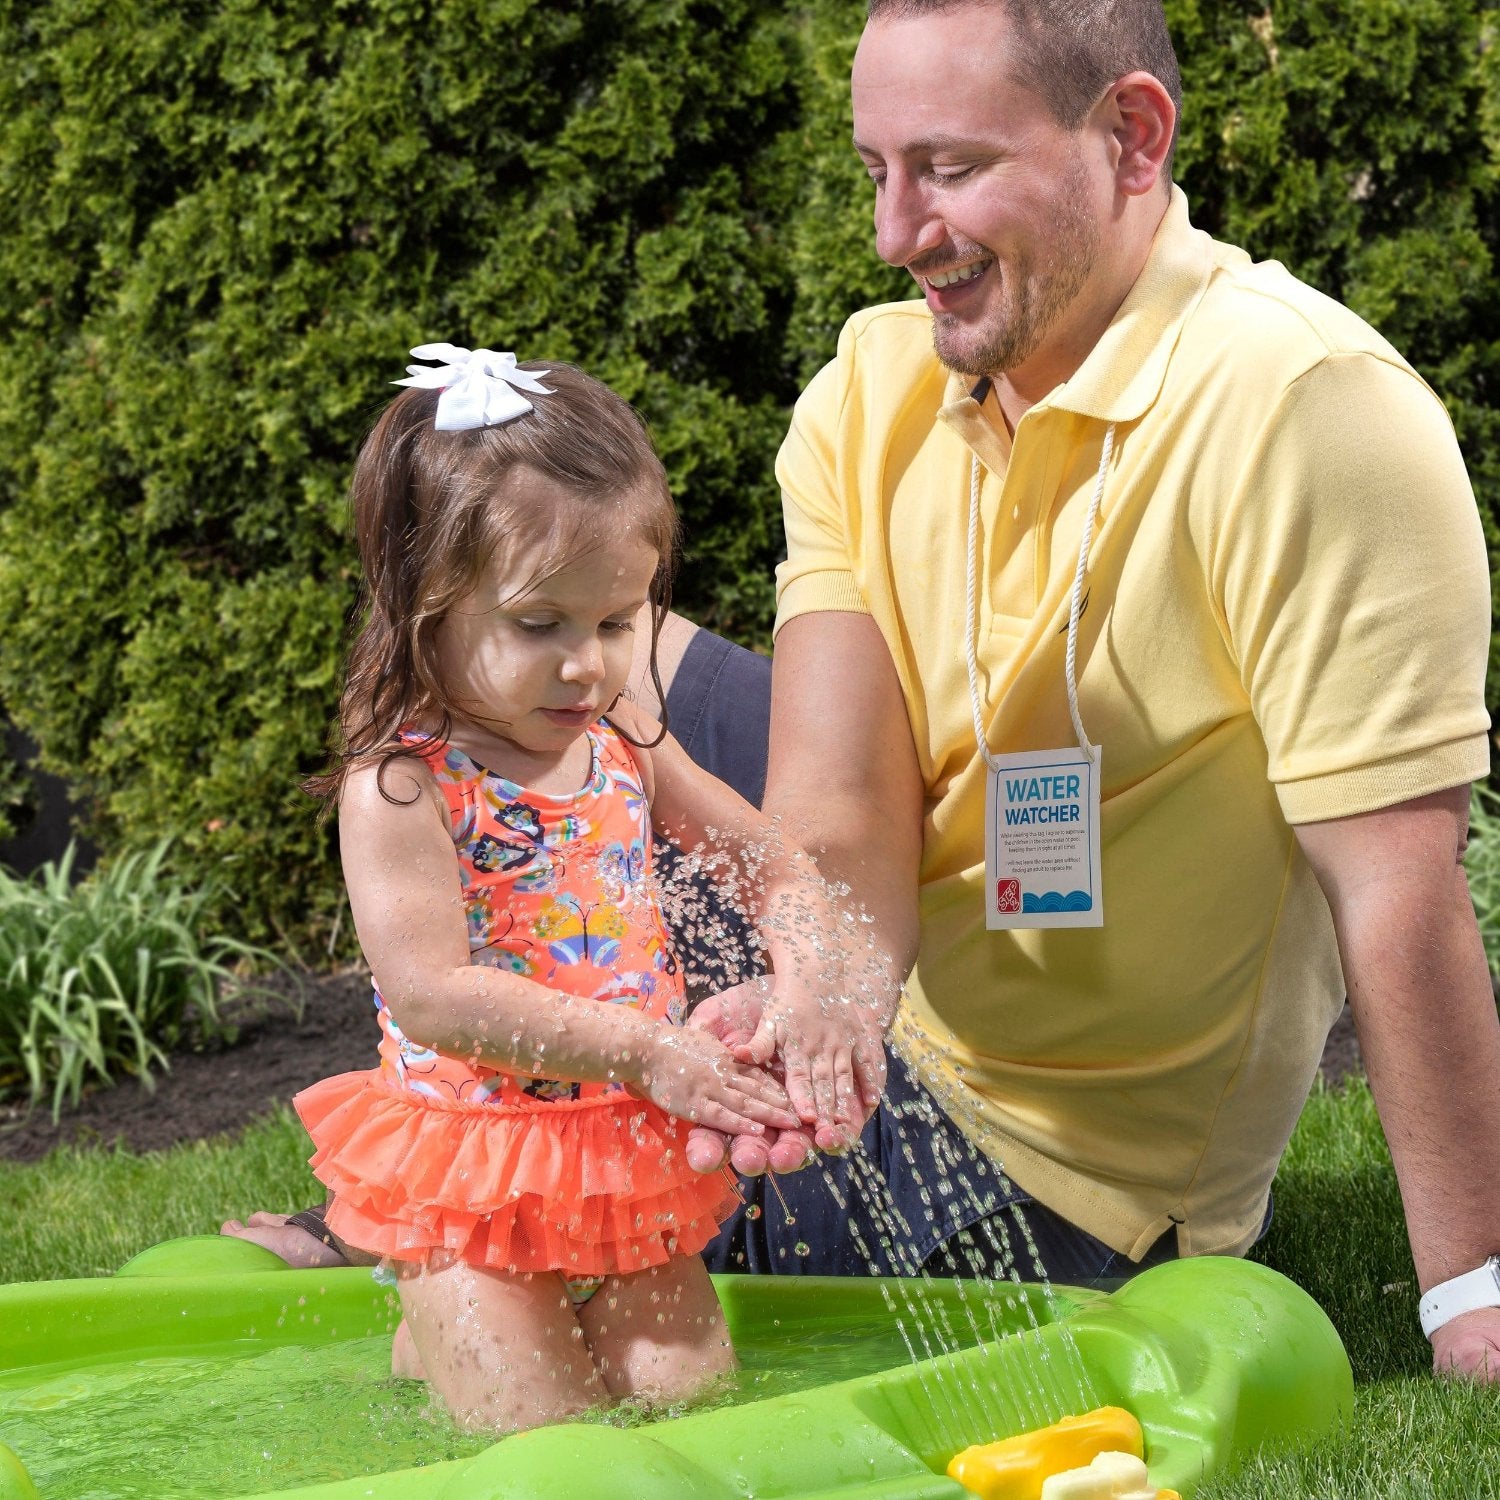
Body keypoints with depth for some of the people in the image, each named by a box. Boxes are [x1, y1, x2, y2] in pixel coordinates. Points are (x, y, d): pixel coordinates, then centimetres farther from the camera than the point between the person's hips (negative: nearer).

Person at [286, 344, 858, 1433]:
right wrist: (643, 1049, -31)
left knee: (690, 1396, 3)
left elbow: (775, 865, 8)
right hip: (474, 1173, -5)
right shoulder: (398, 787, -17)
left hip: (633, 1151, 6)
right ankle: (431, 1341, 21)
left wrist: (808, 984, -14)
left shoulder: (620, 744, 3)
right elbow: (432, 996, -26)